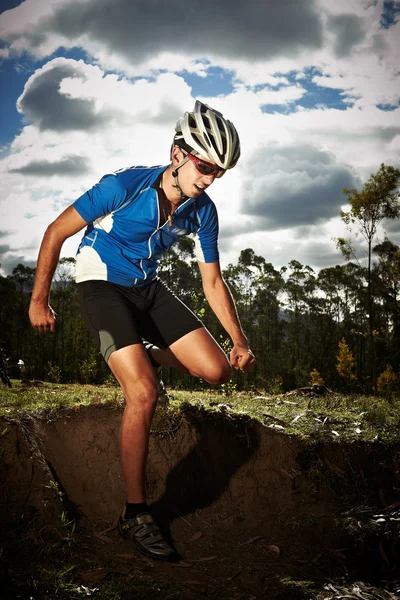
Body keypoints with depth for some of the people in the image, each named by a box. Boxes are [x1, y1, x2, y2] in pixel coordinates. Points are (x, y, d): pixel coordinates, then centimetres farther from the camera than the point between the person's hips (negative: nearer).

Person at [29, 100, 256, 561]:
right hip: (102, 285, -5)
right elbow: (56, 233, -16)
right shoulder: (124, 186, -26)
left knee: (216, 370, -8)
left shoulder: (202, 211, -10)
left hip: (148, 288, 6)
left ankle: (147, 354, 24)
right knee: (144, 394, -21)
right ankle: (135, 515, -6)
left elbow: (212, 283, -1)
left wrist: (239, 340, -8)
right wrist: (39, 300, -11)